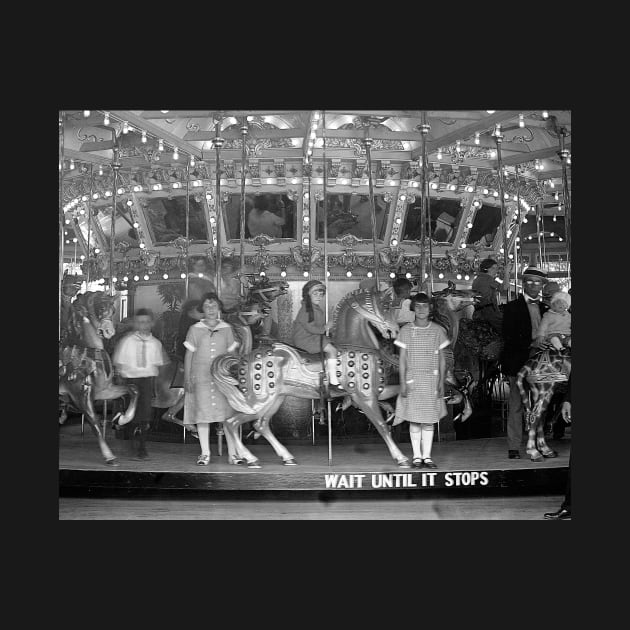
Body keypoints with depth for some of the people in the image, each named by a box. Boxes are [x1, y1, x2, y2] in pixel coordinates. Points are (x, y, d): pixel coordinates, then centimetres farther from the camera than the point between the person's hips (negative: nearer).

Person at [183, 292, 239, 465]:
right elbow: (188, 354, 7)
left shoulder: (226, 329, 10)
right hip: (200, 378, 0)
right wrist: (187, 378, 1)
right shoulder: (195, 329, 7)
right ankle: (205, 453, 3)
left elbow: (232, 353, 12)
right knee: (202, 414, -4)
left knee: (227, 413, -6)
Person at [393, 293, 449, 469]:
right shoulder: (406, 330, 2)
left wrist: (441, 382, 1)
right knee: (414, 419, 1)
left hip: (431, 380, 1)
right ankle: (417, 456, 9)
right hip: (412, 379, -1)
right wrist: (403, 382, -4)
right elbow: (402, 359, 3)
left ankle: (427, 456, 10)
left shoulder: (437, 330, 4)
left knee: (429, 420, 2)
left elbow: (442, 359, 7)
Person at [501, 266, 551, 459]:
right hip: (519, 362, -5)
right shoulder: (512, 307, 0)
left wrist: (547, 345, -1)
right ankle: (513, 447, 3)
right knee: (516, 405, -2)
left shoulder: (545, 308, 16)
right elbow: (509, 337, -10)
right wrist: (531, 343, -21)